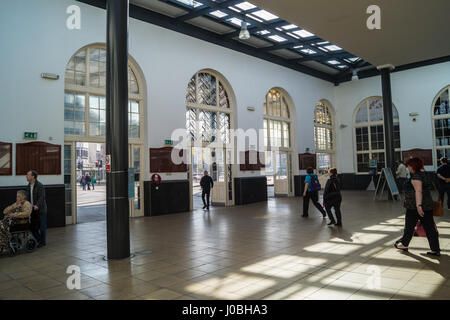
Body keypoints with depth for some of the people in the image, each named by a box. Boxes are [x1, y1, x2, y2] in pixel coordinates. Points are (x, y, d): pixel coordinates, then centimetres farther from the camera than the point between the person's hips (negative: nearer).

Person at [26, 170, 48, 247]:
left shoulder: (40, 186, -14)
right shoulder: (29, 185, 10)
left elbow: (41, 197, -22)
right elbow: (29, 197, 17)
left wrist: (37, 205, -34)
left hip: (40, 209, -7)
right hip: (33, 210, 8)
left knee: (42, 226, 2)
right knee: (33, 226, 11)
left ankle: (43, 242, 13)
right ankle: (38, 240, 26)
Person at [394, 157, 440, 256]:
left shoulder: (416, 176, -15)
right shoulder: (425, 175, 14)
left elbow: (418, 191, -25)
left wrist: (418, 205, -30)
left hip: (414, 207, -8)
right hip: (428, 205, 8)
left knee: (409, 226, 8)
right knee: (430, 227, 8)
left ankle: (404, 244, 23)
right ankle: (436, 250, 9)